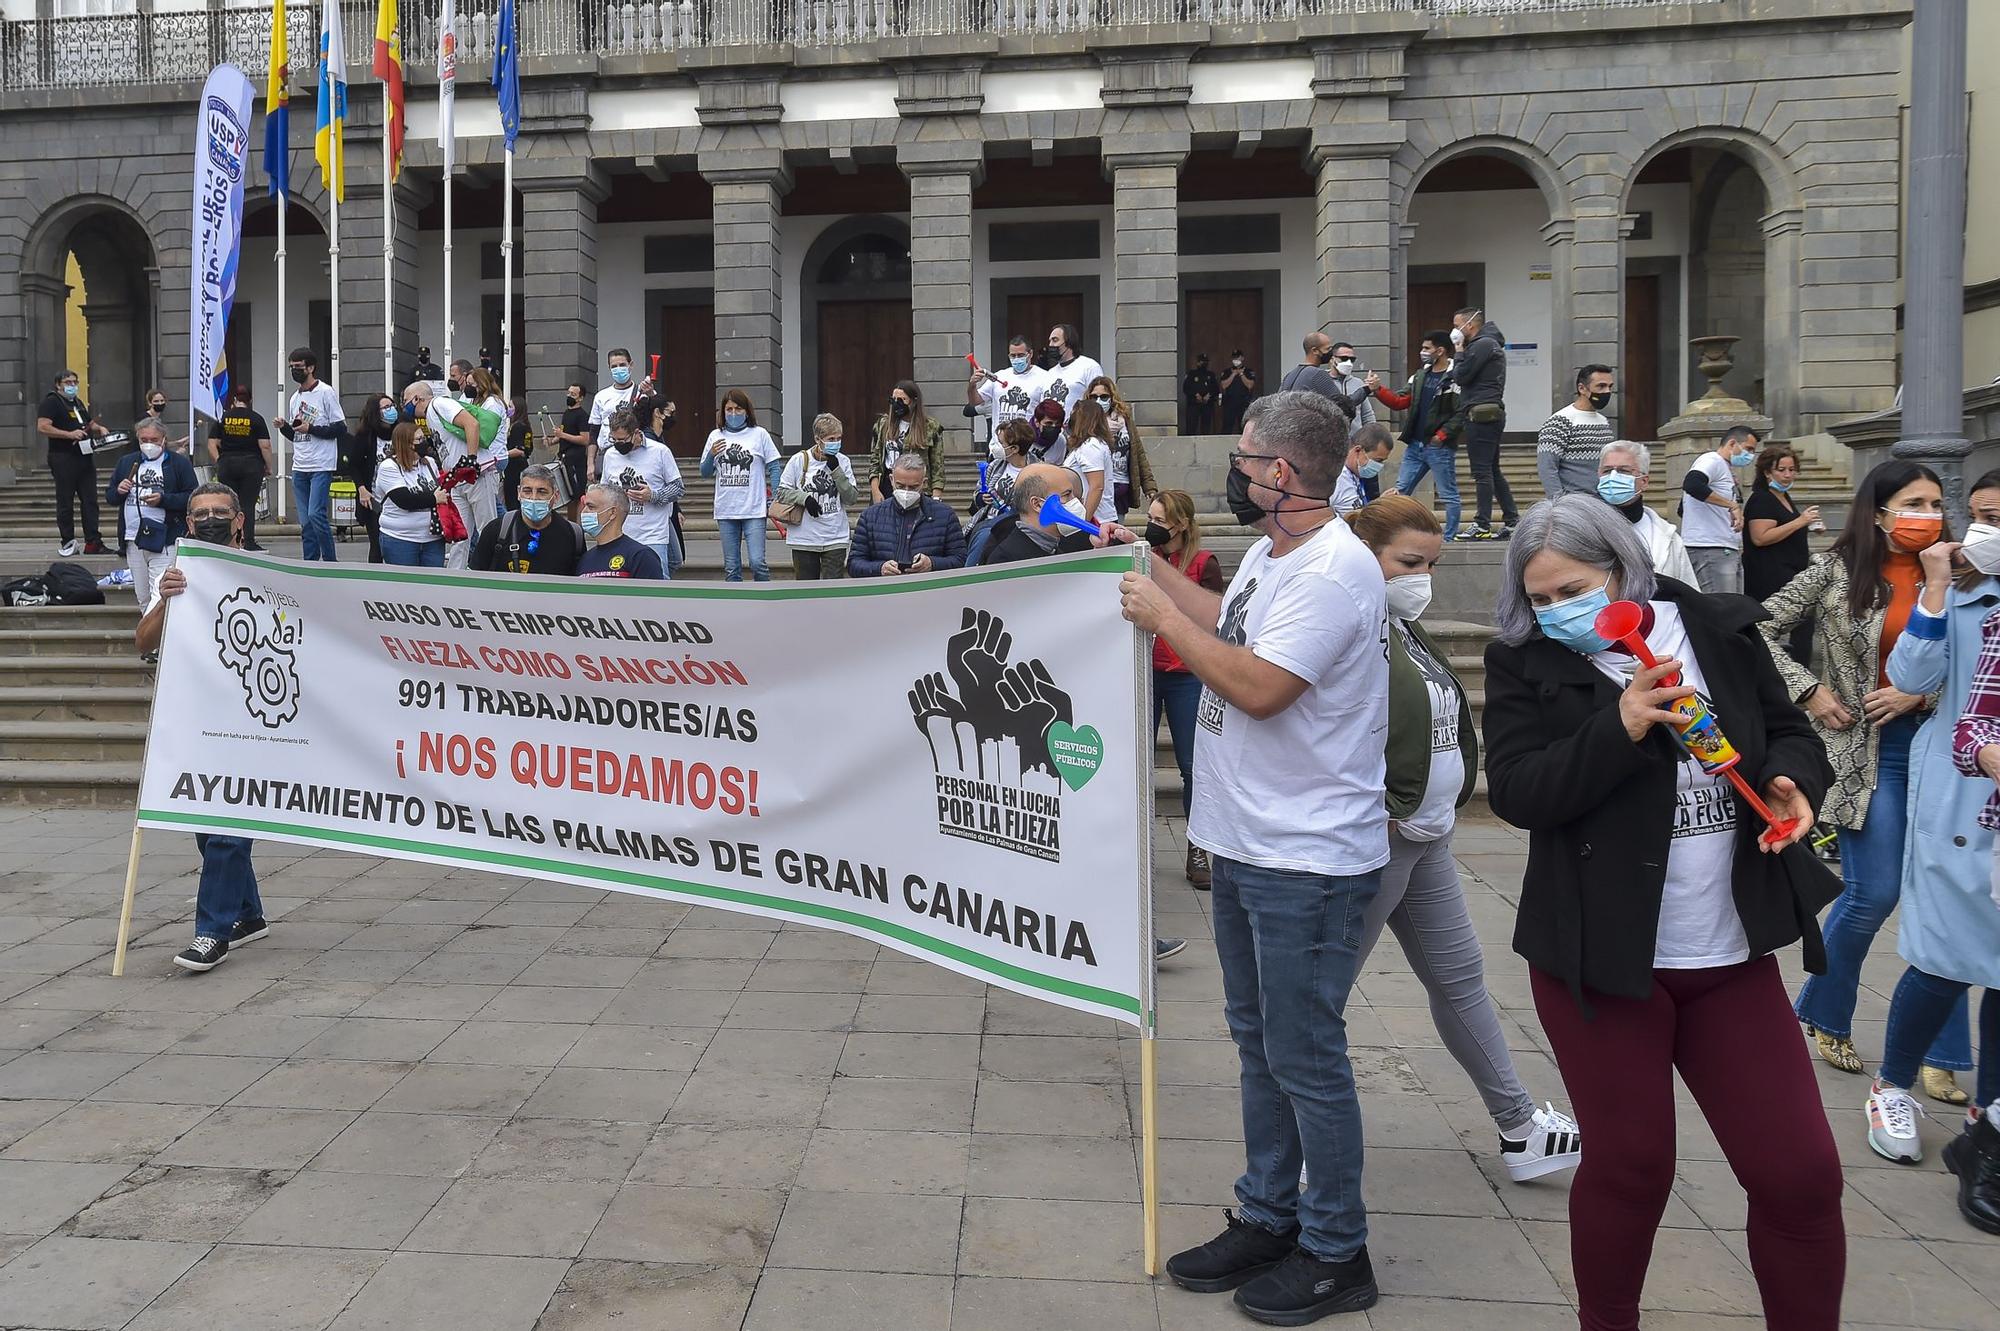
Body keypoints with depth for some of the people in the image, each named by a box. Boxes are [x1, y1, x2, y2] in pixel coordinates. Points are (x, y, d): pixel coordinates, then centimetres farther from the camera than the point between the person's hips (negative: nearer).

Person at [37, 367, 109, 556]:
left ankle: (93, 543, 5)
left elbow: (90, 424, 32)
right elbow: (42, 427, -16)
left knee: (90, 501, 4)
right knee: (65, 503, 1)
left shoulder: (79, 403, 20)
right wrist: (69, 434, -23)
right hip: (63, 458, -7)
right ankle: (68, 543, 6)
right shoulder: (51, 402, -6)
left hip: (85, 457, 7)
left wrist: (100, 429, 10)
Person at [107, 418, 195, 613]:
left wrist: (163, 499, -18)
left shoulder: (179, 463, 2)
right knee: (143, 600, 13)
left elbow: (192, 498, -5)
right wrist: (119, 491, -2)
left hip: (164, 540, -6)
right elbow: (110, 497, 20)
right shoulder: (126, 462, 18)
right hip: (132, 540, 6)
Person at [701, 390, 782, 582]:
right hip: (725, 511, 3)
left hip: (754, 510, -3)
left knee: (757, 562, -10)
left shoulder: (759, 434, 2)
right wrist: (712, 455, -8)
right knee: (731, 567, 7)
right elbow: (705, 472, 11)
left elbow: (773, 468, 3)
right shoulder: (716, 436, 9)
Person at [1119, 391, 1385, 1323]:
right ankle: (1266, 1218, 35)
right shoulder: (1268, 553, 9)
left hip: (1308, 863, -10)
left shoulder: (1336, 569, -21)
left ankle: (1335, 1252, 21)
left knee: (1304, 1058, 2)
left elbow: (1258, 686, -28)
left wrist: (1161, 616, -17)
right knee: (1258, 1042, 19)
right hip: (1243, 847, 10)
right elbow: (1229, 625, 26)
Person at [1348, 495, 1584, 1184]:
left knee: (1460, 977, 17)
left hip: (1425, 838, 10)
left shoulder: (1407, 630, 13)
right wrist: (1384, 811, -22)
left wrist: (1440, 807, 10)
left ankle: (1519, 1128, 29)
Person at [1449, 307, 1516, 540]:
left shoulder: (1483, 344, -10)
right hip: (1491, 414, 11)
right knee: (1492, 471, 13)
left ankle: (1482, 527, -11)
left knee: (1482, 471, -10)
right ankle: (1512, 522, 15)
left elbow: (1460, 376, -14)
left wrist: (1459, 351, -1)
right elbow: (1461, 378, 21)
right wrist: (1461, 351, 12)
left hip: (1481, 415, -11)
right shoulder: (1489, 343, 23)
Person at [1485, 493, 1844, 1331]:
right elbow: (1514, 794, -15)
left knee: (1801, 1173, 7)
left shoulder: (1721, 630, 2)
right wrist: (1617, 731, -26)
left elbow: (1789, 732, 11)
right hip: (1601, 957, -3)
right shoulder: (1526, 664, -6)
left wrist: (1791, 780, -11)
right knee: (1630, 1166, 9)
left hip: (1731, 955, 3)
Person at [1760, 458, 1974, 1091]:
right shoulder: (1836, 571, -3)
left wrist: (1922, 693, -11)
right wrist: (1810, 692, -7)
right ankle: (1824, 1015, 21)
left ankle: (1943, 1051, 17)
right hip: (1866, 747, -3)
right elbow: (1762, 631, -1)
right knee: (1873, 893, -4)